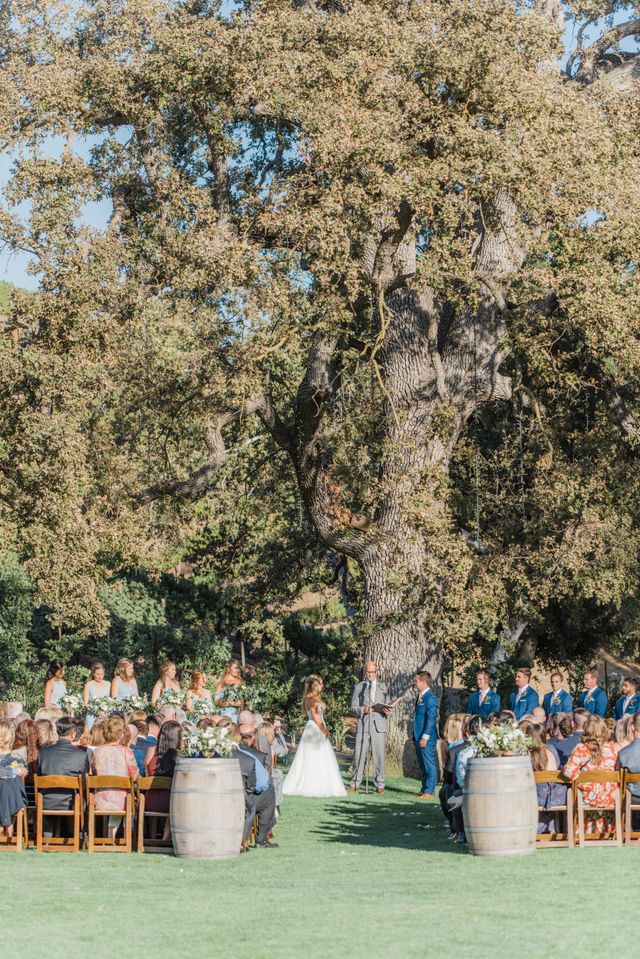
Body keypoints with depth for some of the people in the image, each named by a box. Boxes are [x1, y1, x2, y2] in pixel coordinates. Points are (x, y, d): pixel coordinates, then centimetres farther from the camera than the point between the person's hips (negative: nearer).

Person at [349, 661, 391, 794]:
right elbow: (353, 708, 8)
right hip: (363, 725, 0)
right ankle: (355, 784, 2)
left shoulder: (383, 687, 17)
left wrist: (386, 710, -8)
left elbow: (387, 706, 16)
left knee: (379, 755, -3)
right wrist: (363, 710, -12)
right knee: (359, 755, -4)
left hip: (379, 726, 1)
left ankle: (379, 784, 2)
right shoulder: (359, 687, 13)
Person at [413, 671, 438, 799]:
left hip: (427, 739, -9)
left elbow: (431, 718, -18)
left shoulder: (430, 698, -14)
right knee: (422, 765, 13)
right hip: (419, 738, 9)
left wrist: (425, 737, -20)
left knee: (429, 765, -4)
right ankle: (424, 788, 20)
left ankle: (429, 791, -2)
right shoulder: (420, 697, 15)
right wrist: (415, 737, 19)